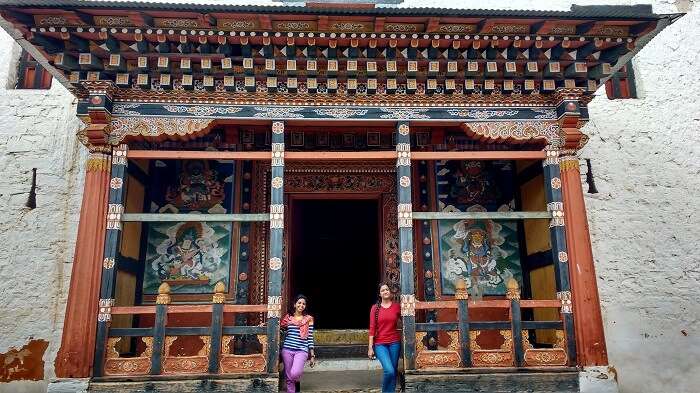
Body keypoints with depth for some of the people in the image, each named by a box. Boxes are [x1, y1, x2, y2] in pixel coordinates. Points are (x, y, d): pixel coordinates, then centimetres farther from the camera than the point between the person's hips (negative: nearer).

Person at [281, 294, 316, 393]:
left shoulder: (309, 319, 5)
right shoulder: (288, 317, 8)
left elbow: (310, 338, 5)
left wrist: (312, 356, 4)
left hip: (301, 350, -2)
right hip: (287, 350, 2)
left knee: (294, 374, -21)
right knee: (289, 377, 4)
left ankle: (297, 381, 14)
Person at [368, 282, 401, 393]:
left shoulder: (397, 306, 2)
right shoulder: (375, 308, -1)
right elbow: (372, 328, -2)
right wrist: (370, 347, -5)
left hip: (394, 343, 2)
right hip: (380, 344, -2)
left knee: (394, 372, 6)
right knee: (389, 371, -16)